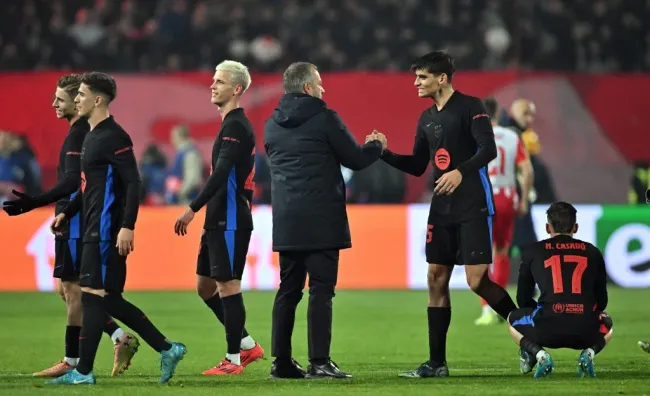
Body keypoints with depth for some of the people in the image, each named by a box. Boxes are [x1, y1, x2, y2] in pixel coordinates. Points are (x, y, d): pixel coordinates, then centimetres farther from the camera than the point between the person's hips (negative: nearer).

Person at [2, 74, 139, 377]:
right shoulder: (89, 132, 16)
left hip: (76, 223, -10)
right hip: (76, 221, 10)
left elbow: (72, 181, -24)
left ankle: (71, 362, 1)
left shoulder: (78, 134, -15)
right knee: (68, 289, 13)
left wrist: (34, 203, -31)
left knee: (73, 289, -4)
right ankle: (120, 337, 9)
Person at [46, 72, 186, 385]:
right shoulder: (92, 136, 17)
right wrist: (66, 213, 22)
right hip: (95, 229, 10)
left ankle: (83, 372, -2)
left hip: (106, 231, -10)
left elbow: (133, 183, -19)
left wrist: (127, 226, -25)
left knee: (93, 294, -6)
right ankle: (166, 349, 13)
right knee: (107, 298, 10)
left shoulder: (113, 137, -13)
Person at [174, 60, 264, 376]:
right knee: (205, 286, 13)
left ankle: (233, 359, 1)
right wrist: (204, 212, 21)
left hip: (230, 222, -10)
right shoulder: (232, 124, 17)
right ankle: (247, 345, 19)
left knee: (227, 285, -5)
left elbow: (220, 174, -23)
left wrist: (192, 209, -25)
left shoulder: (235, 126, -14)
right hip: (219, 220, 10)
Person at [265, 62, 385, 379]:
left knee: (288, 290, 12)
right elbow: (355, 159, -3)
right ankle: (319, 362, -10)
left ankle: (281, 361, 12)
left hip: (286, 220, 6)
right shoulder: (324, 119, -8)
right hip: (321, 221, -6)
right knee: (321, 290, -5)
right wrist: (377, 145, 18)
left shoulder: (272, 125, 12)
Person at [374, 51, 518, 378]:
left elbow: (488, 149, -20)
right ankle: (437, 363, 9)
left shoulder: (470, 107, -8)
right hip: (442, 208, 8)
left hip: (473, 207, -8)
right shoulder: (427, 119, 14)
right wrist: (384, 153, 6)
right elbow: (417, 166, 20)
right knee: (436, 279, 5)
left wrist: (461, 172, -34)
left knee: (477, 280, -14)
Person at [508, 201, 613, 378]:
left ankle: (538, 353, 1)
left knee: (513, 320, 31)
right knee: (606, 324, 37)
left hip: (547, 330, -1)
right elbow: (602, 301, 23)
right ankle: (589, 353, 4)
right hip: (586, 332, 1)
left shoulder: (532, 252, 15)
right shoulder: (592, 252, 18)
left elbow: (523, 300, 21)